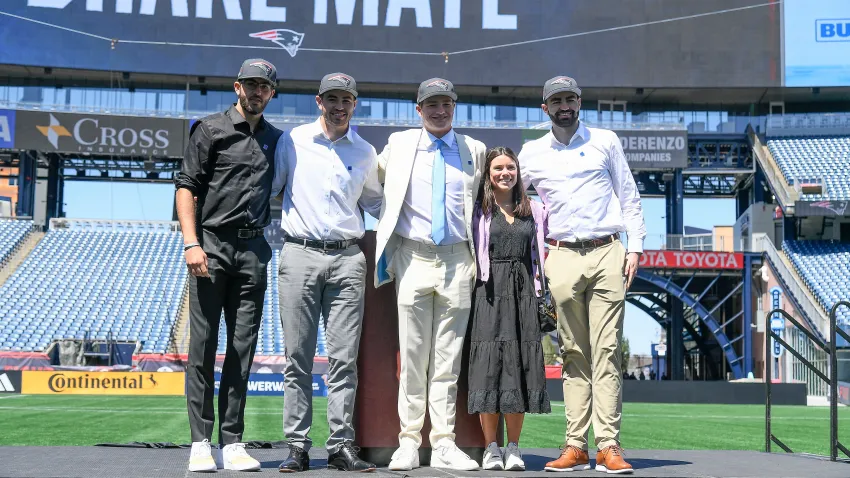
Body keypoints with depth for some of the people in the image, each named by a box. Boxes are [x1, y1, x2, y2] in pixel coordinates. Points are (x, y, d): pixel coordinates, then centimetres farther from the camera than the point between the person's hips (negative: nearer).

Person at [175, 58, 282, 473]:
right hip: (211, 245, -4)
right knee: (203, 345, -3)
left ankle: (232, 443, 7)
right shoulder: (211, 129, 3)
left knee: (243, 348, 3)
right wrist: (191, 243, -13)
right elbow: (186, 186, -3)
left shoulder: (276, 140, 17)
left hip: (253, 249, 4)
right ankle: (200, 443, 2)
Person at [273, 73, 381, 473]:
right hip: (300, 255, -1)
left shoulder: (365, 153, 13)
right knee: (297, 358, -1)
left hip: (347, 259, 2)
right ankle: (297, 446, 4)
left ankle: (341, 445, 4)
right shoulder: (293, 141, 6)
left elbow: (374, 201, 27)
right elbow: (270, 187, 12)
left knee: (344, 359, 0)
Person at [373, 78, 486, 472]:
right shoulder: (398, 145, 7)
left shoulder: (474, 151, 9)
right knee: (412, 355, -1)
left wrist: (480, 258, 13)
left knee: (448, 358, 3)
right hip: (413, 258, -1)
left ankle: (444, 443, 7)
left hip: (457, 261, 1)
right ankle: (409, 441, 5)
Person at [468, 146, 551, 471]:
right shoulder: (479, 211, 6)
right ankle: (491, 448, 0)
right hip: (490, 290, -2)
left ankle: (513, 448, 6)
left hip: (523, 292, 2)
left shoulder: (534, 210, 14)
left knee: (521, 362, 0)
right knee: (490, 361, -6)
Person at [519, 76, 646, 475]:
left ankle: (609, 445, -8)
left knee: (606, 351, -6)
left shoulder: (606, 141, 10)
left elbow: (628, 195, 10)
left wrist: (634, 246, 2)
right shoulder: (531, 153, 12)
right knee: (574, 354, 1)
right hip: (562, 258, 1)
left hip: (607, 254, -1)